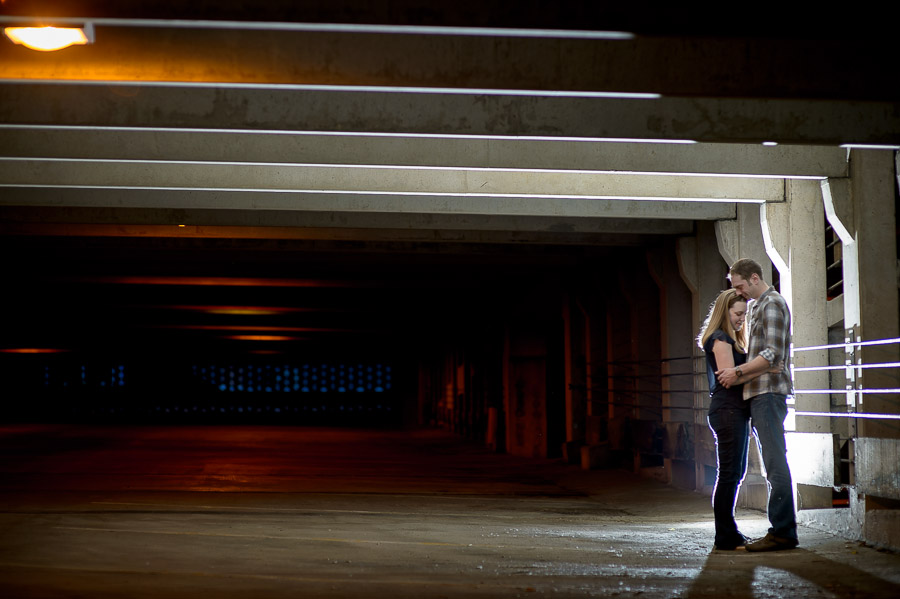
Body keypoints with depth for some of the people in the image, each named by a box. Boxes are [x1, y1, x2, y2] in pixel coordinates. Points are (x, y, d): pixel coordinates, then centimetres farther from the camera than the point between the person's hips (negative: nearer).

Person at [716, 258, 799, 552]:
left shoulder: (772, 303, -8)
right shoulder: (755, 307, 22)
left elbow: (773, 355, -18)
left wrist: (739, 371, -15)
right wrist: (739, 374, 13)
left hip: (769, 392, -10)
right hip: (759, 394, 10)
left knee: (775, 462, -11)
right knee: (774, 463, 9)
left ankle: (782, 532, -12)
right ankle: (782, 528, 11)